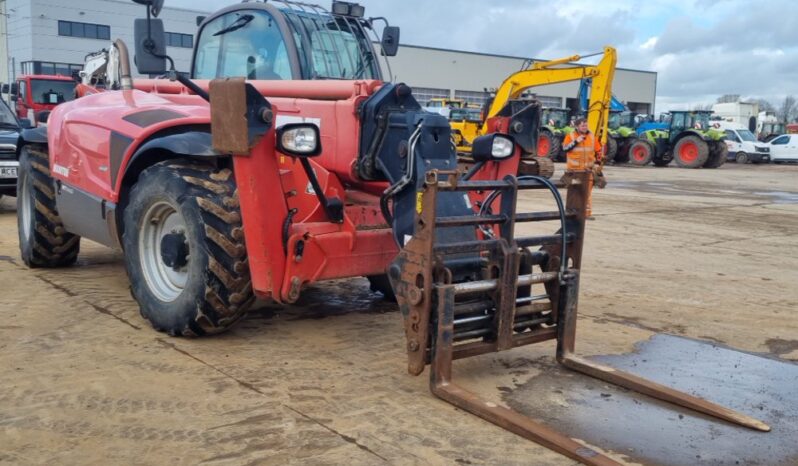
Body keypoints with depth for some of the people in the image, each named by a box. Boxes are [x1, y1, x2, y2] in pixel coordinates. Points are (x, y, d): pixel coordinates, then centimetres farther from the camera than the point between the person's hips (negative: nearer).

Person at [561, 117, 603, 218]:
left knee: (588, 191, 1)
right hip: (574, 169, -2)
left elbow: (598, 151, 13)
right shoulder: (571, 136, 0)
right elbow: (565, 148, -11)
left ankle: (588, 212, 5)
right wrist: (576, 141, -18)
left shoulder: (592, 137, 8)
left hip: (588, 169, 2)